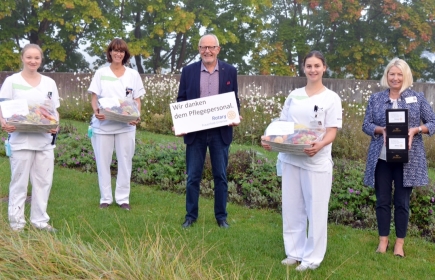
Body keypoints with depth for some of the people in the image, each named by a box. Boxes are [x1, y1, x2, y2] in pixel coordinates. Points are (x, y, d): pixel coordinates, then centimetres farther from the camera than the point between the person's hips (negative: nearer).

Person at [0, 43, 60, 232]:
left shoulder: (49, 83, 9)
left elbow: (55, 110, 12)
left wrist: (56, 126, -8)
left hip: (44, 140, 4)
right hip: (20, 140, -4)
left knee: (43, 181, 8)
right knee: (19, 182, 2)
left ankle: (40, 220, 19)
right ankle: (17, 222, 11)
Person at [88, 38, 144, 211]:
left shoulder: (133, 75, 7)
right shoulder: (101, 73, 5)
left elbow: (137, 100, 7)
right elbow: (94, 98, 3)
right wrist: (96, 111, -18)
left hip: (126, 126, 1)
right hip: (103, 124, 0)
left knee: (125, 161, 3)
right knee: (103, 162, 4)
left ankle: (123, 198, 12)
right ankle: (105, 198, 14)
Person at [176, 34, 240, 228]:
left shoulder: (230, 71, 2)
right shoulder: (188, 71, 2)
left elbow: (234, 100, 7)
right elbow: (181, 100, 5)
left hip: (221, 131, 0)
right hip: (195, 131, 0)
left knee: (220, 176, 8)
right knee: (193, 176, 6)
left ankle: (221, 216, 19)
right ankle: (191, 215, 18)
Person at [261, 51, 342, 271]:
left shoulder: (331, 98, -3)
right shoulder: (294, 95, 10)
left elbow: (332, 132, -9)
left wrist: (319, 145, -30)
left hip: (316, 162, -4)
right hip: (290, 159, 5)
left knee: (315, 210, 1)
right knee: (291, 208, 10)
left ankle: (312, 257, 11)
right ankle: (294, 252, 23)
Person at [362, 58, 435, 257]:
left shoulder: (417, 98, 3)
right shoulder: (375, 99, 6)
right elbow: (366, 125, 5)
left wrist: (415, 130, -15)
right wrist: (381, 130, -15)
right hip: (381, 158, 1)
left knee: (402, 201, 5)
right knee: (382, 200, 7)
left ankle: (400, 243, 16)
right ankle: (383, 240, 20)